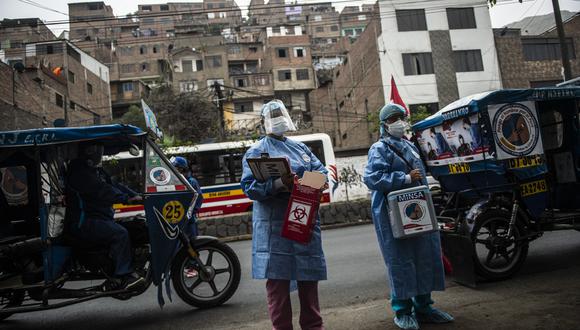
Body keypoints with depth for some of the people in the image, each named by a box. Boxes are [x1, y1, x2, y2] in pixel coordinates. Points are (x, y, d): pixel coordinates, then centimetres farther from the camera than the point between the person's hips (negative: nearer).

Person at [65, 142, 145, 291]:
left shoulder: (97, 170, 22)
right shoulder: (79, 171, -10)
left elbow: (114, 185, 15)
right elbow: (100, 190, -22)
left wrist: (136, 196, -1)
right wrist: (126, 198, -26)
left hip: (100, 217, 10)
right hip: (83, 222, -10)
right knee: (120, 233, -28)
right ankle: (124, 276, -26)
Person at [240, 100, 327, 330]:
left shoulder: (301, 147, 19)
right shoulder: (256, 151, 3)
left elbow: (322, 171, 16)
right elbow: (249, 186, -8)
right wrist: (278, 184, -24)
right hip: (274, 225, -4)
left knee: (309, 277, 13)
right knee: (277, 279, 0)